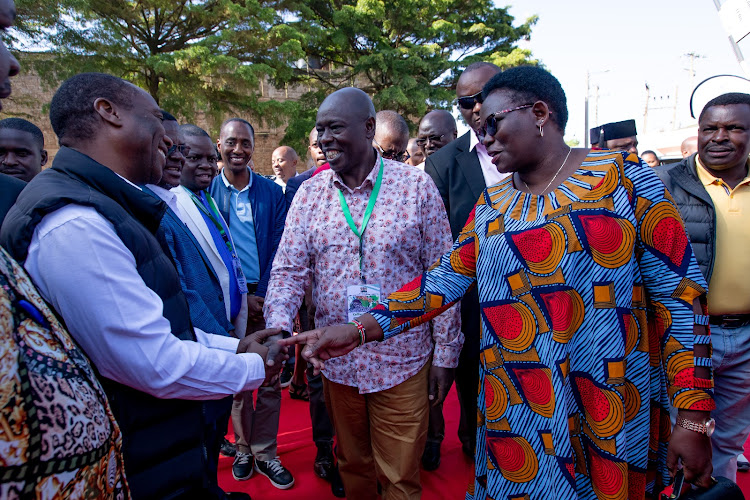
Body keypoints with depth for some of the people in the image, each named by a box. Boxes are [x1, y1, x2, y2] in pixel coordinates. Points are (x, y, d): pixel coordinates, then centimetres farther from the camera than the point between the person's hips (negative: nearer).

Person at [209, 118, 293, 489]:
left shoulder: (272, 192, 4)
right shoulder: (206, 192, 1)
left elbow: (277, 248, 1)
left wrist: (261, 296, -8)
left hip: (264, 298, 1)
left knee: (269, 381, 6)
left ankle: (265, 453, 22)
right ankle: (244, 447, 28)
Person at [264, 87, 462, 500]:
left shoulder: (416, 186, -8)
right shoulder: (309, 193, 0)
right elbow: (289, 271, -2)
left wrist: (445, 352, -4)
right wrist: (278, 325, -21)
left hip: (402, 361, -2)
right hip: (336, 361, 3)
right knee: (352, 465, 23)